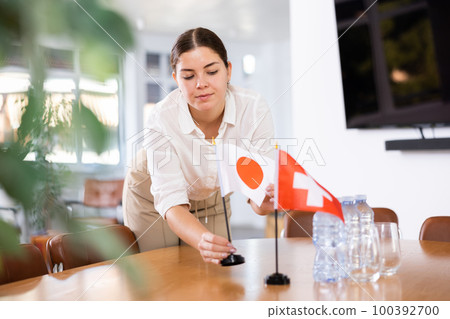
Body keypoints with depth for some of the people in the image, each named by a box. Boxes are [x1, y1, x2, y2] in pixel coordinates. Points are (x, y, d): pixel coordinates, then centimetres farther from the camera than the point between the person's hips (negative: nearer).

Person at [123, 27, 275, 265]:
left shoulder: (254, 109, -30)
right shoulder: (162, 119, -36)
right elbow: (171, 202, -39)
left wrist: (262, 202, -54)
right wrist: (202, 240, -60)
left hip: (212, 197, 2)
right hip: (154, 198, -2)